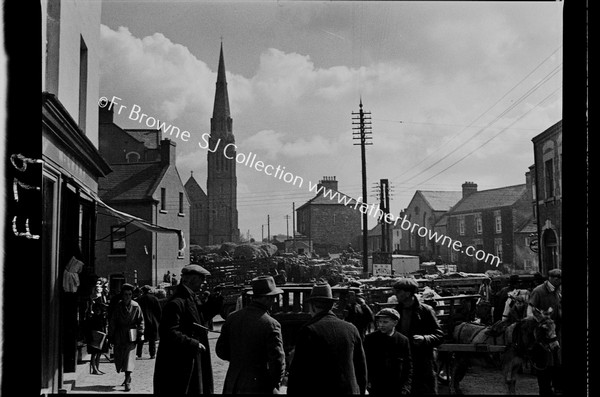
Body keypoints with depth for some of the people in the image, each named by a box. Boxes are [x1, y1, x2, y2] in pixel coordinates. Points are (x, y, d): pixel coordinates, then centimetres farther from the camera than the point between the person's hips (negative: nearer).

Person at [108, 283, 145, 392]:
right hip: (119, 337, 3)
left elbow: (140, 320, 5)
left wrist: (140, 333, -5)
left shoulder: (135, 306, -3)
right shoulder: (117, 306, -1)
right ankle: (128, 377, 31)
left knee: (129, 357, -10)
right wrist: (111, 337, 2)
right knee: (119, 357, 10)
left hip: (131, 336, -2)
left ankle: (127, 381, -8)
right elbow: (112, 322, 3)